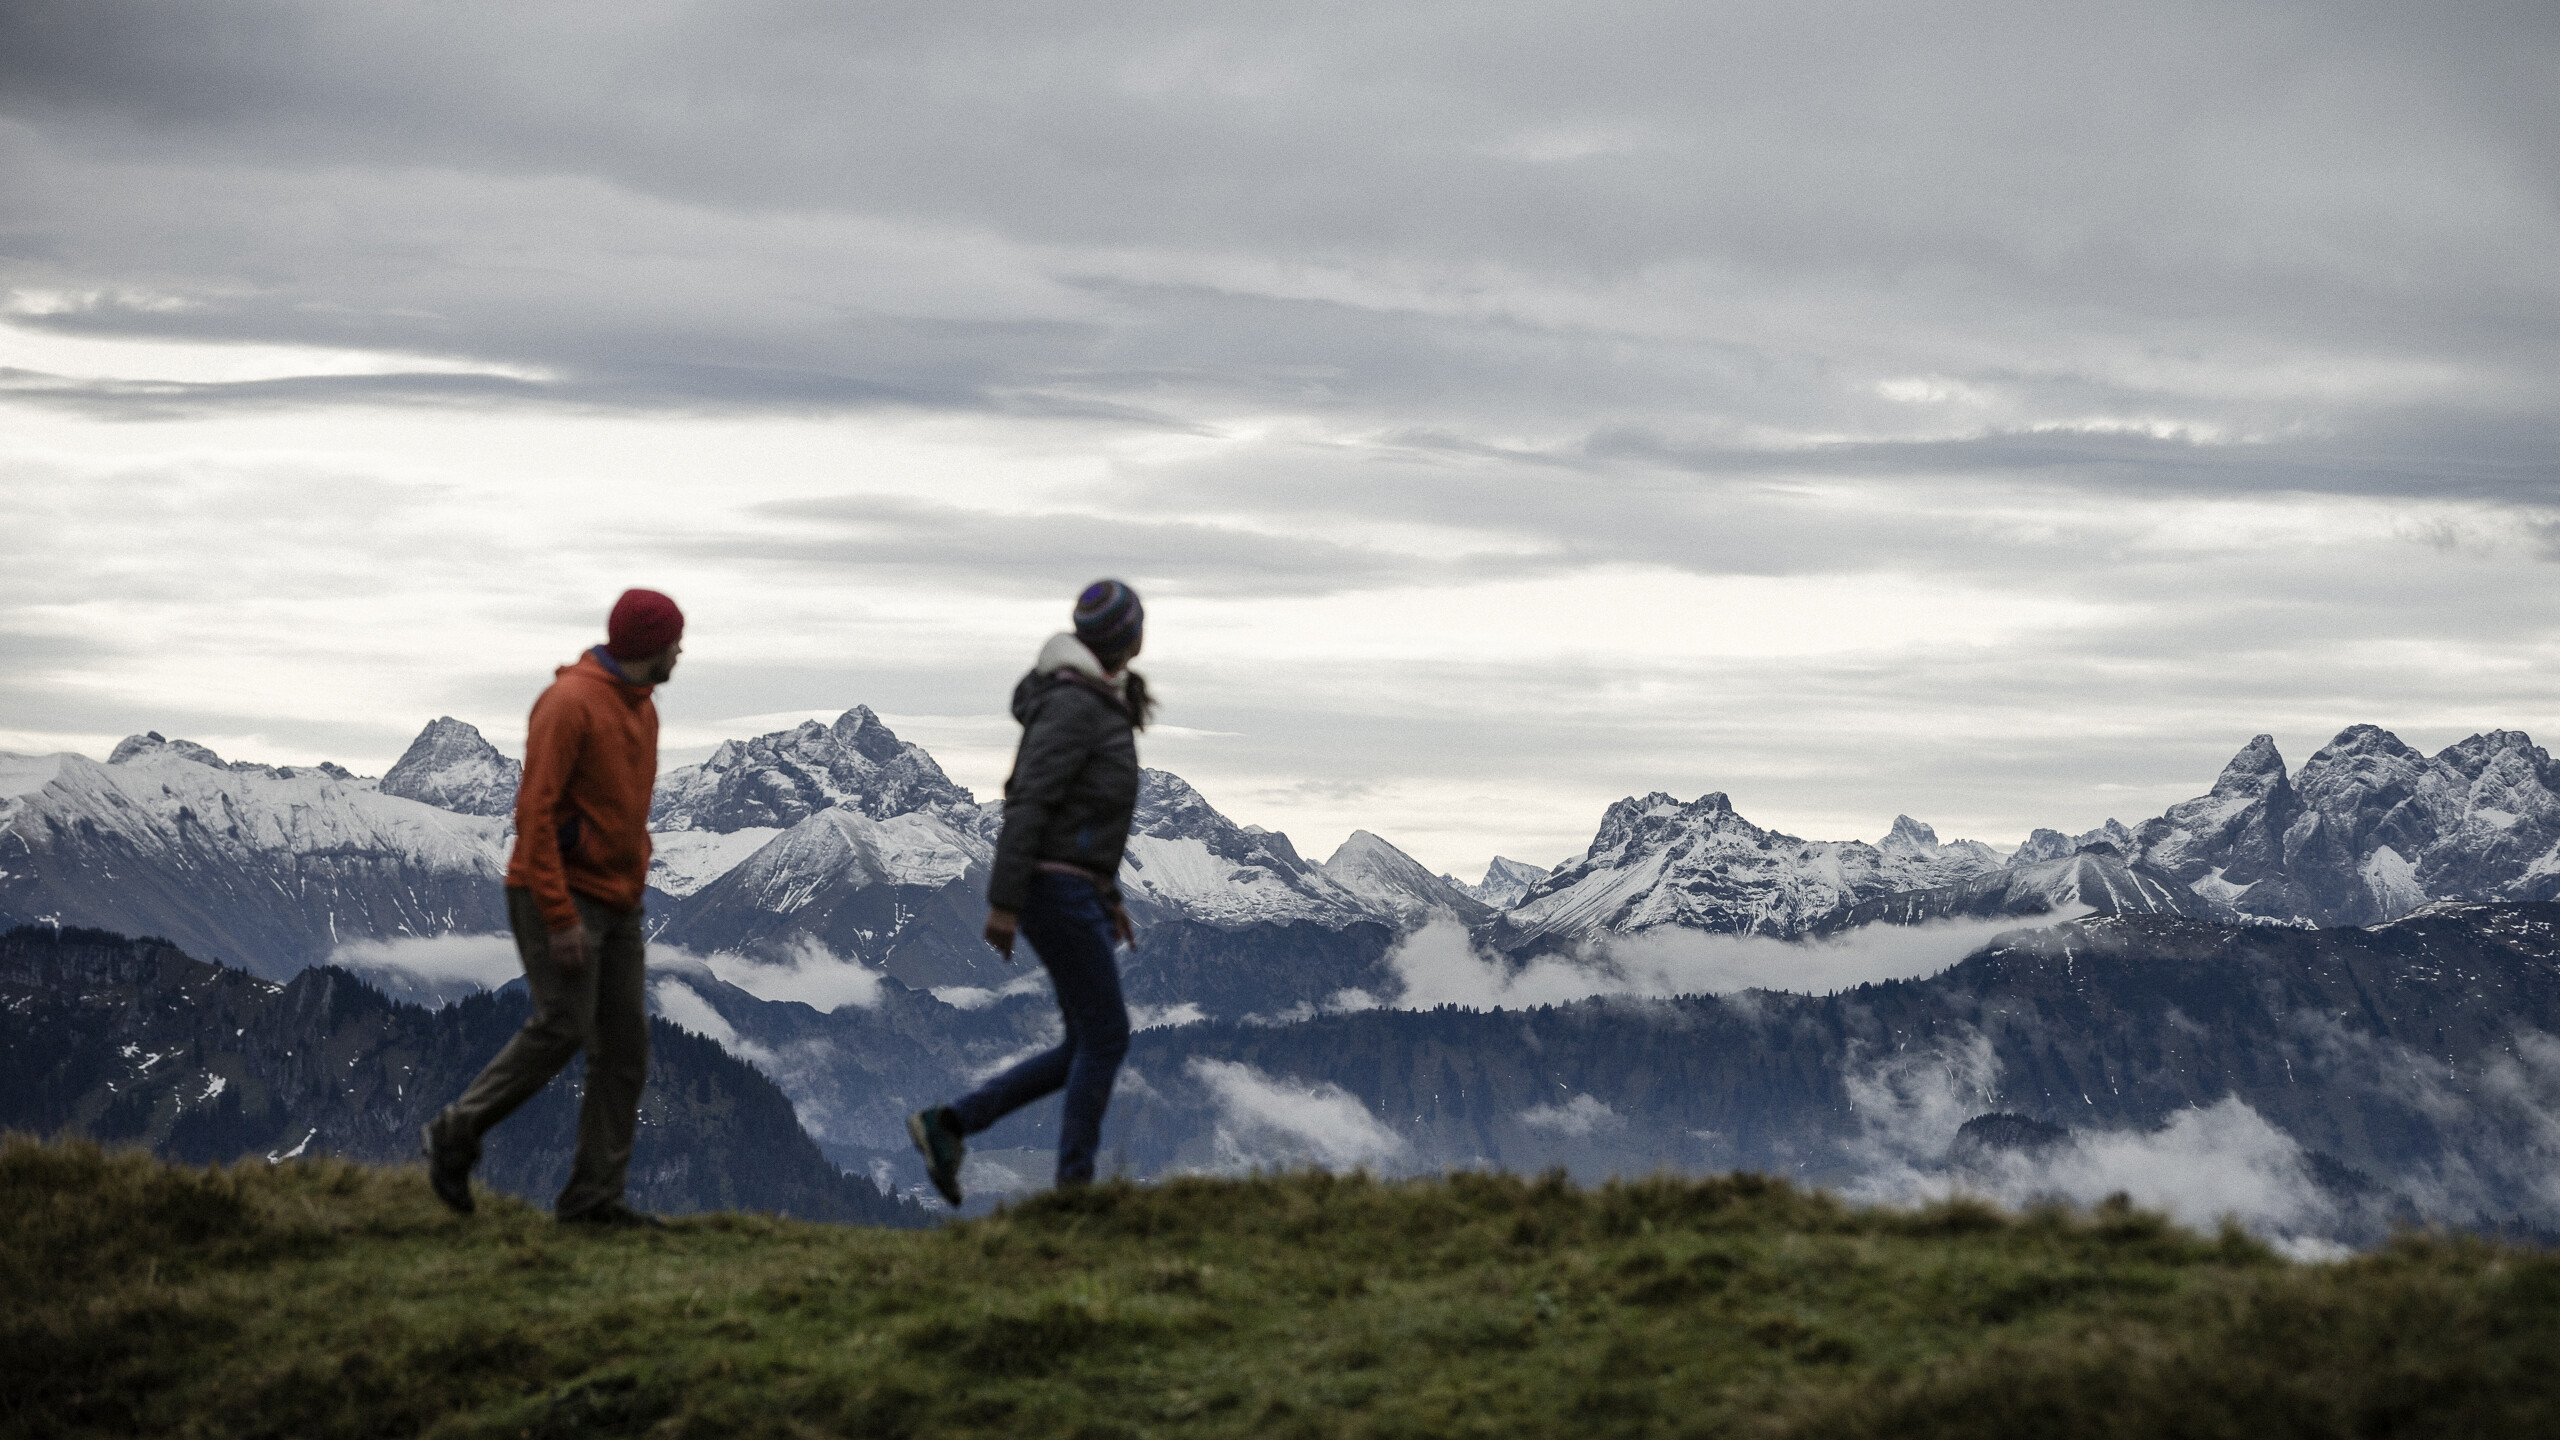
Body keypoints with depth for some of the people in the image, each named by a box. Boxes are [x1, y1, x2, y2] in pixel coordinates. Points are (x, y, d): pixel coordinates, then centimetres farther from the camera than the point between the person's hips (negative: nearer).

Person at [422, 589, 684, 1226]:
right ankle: (457, 1134, 1)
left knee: (625, 1046, 2)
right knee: (563, 1027, -16)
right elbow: (535, 811, -20)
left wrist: (634, 889, 16)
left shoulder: (641, 708, 12)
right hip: (557, 894, -9)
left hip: (614, 903, 9)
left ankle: (594, 1195, 4)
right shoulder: (569, 703, -16)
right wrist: (561, 916, -23)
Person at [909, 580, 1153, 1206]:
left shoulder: (1093, 703, 16)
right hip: (1053, 890, -10)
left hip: (1073, 889, 10)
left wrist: (1109, 895, 24)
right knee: (1106, 1037, -5)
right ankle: (1075, 1187, -1)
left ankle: (948, 1124, 9)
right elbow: (1027, 802, -21)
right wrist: (1003, 905, -22)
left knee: (1086, 1049, 8)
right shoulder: (1072, 704, -17)